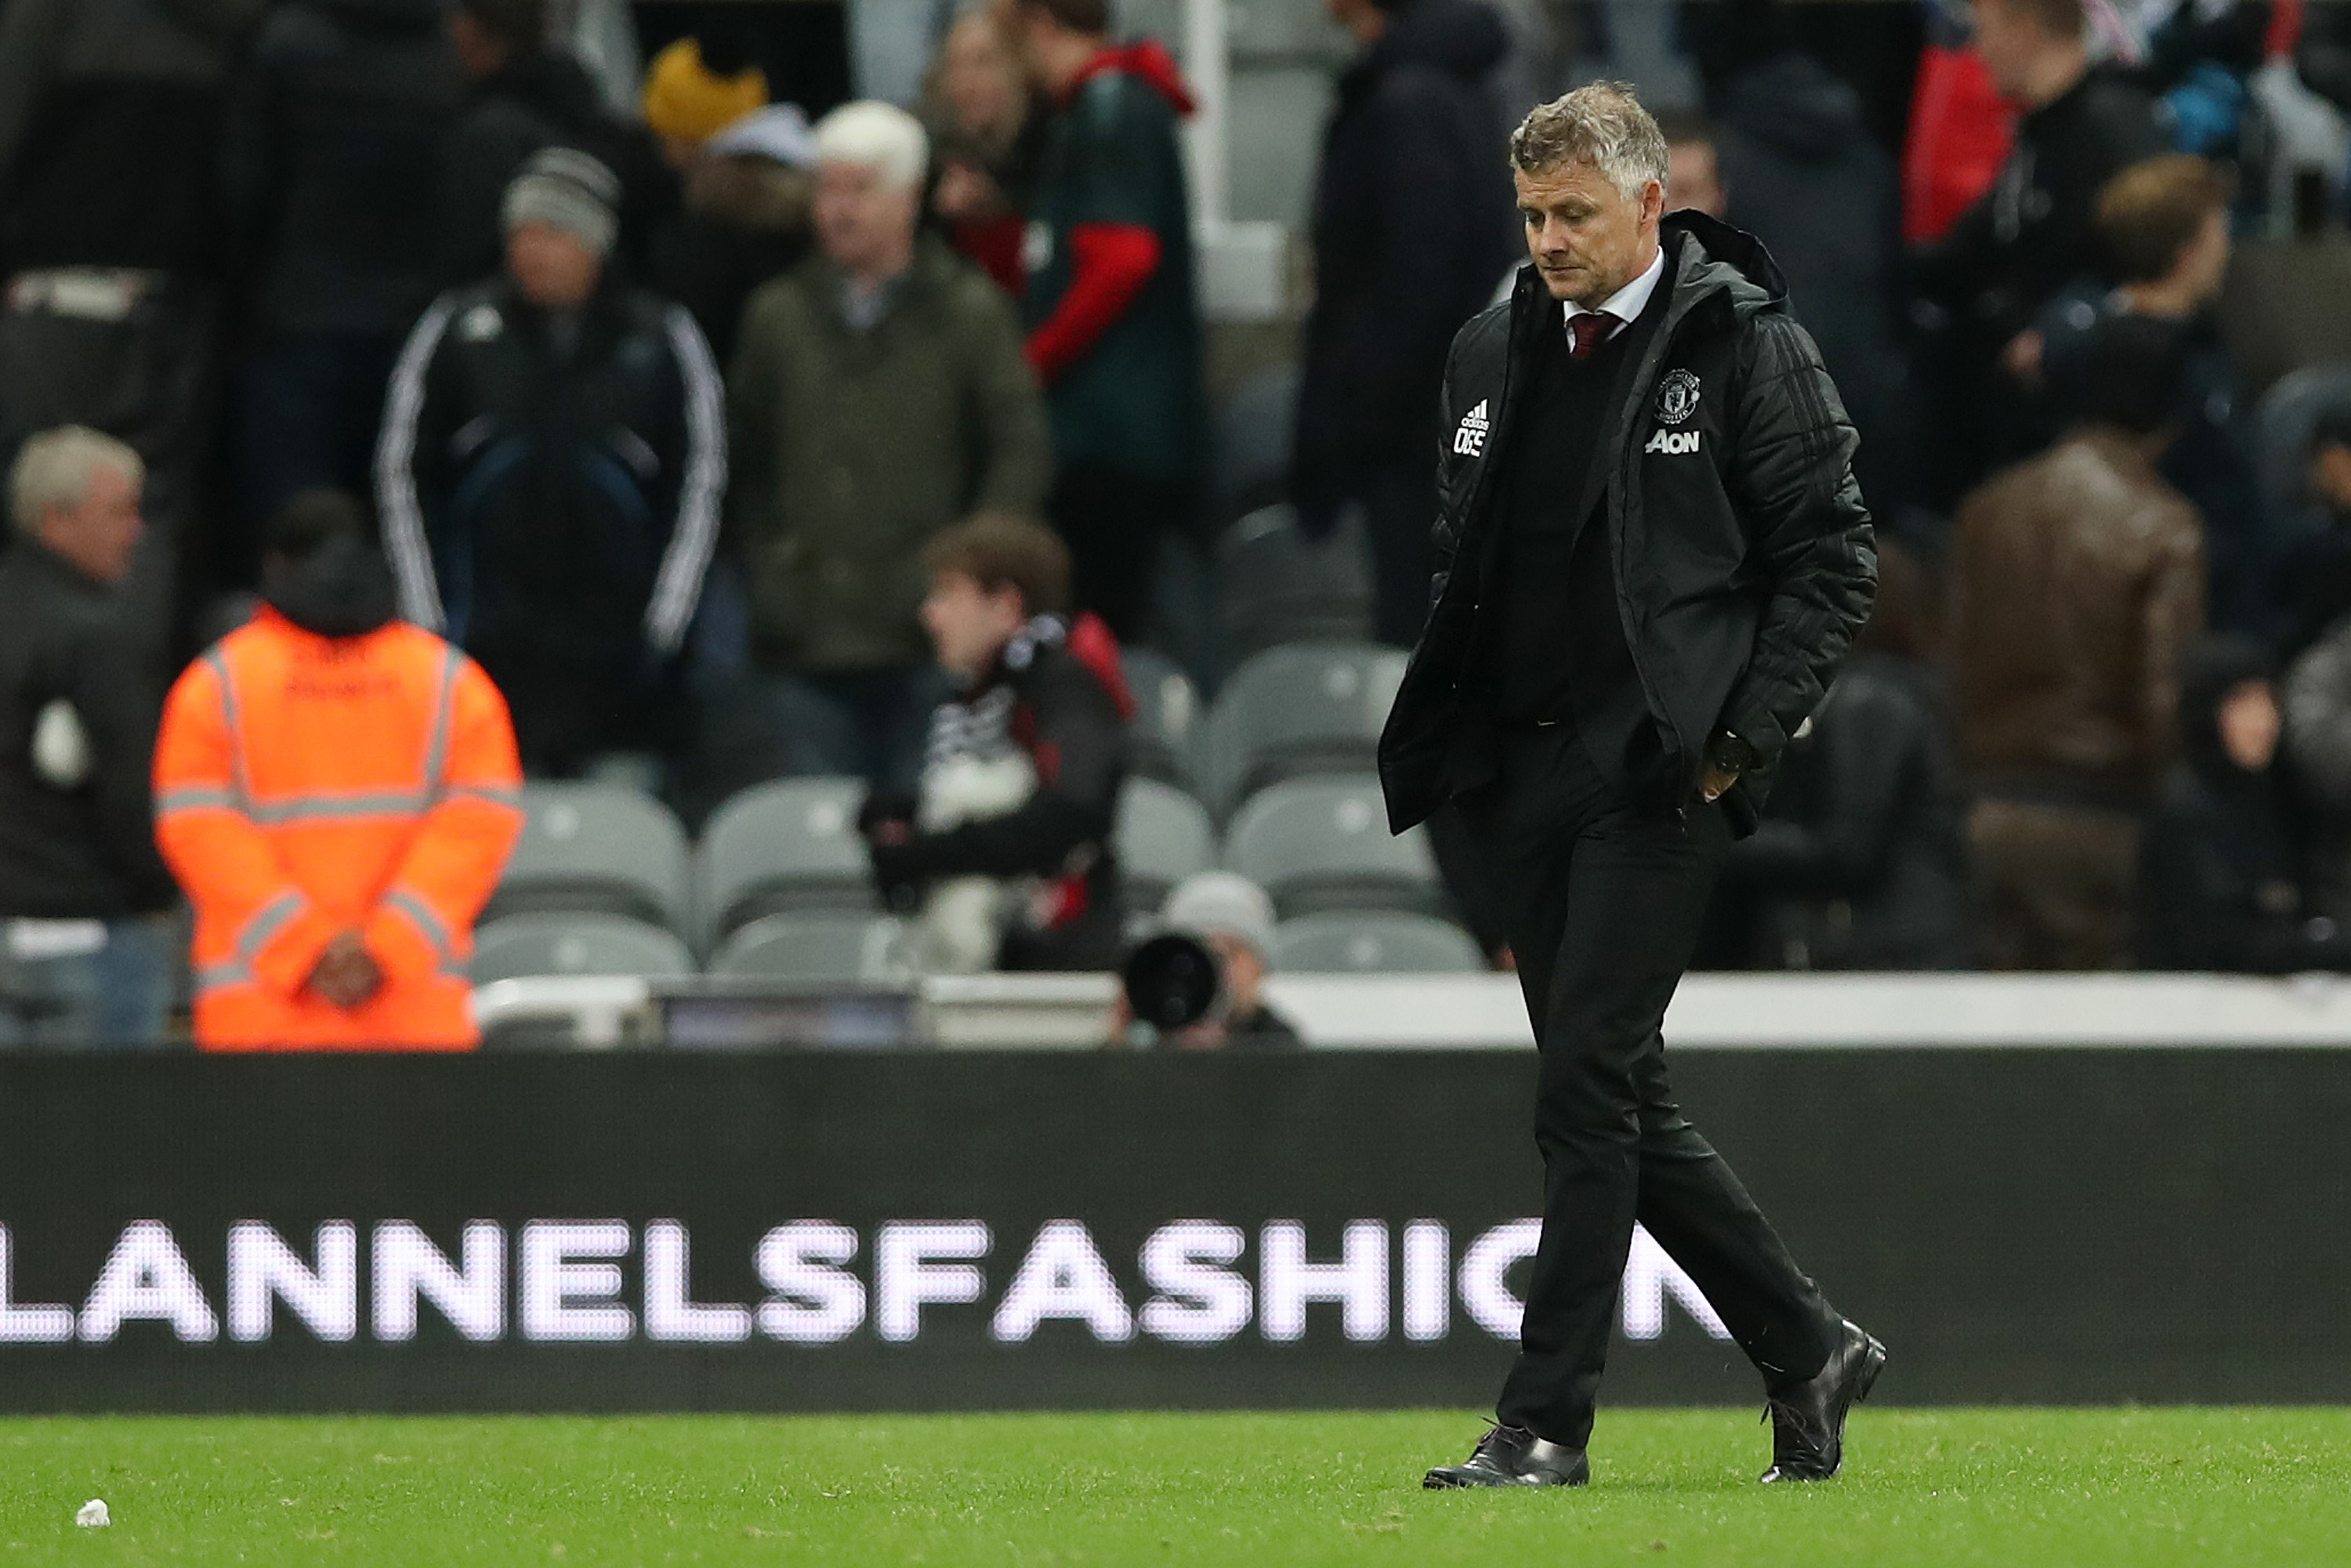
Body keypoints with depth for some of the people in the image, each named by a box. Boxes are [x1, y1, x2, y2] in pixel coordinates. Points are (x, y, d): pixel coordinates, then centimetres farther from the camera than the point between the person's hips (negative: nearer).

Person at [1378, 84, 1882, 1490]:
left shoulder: (1749, 348, -5)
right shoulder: (1495, 355, 14)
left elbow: (1831, 561, -5)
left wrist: (1743, 736, -12)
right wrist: (1440, 734, 9)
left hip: (1657, 776, -7)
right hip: (1520, 774, 7)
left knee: (1590, 1088, -11)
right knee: (1620, 1101, 9)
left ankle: (1547, 1423, -8)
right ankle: (1809, 1351, 22)